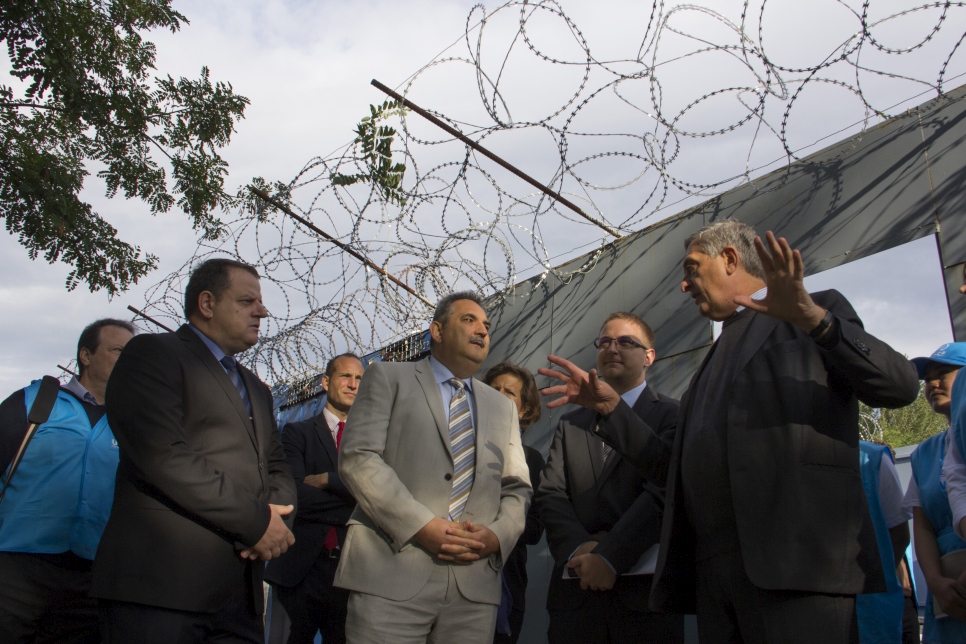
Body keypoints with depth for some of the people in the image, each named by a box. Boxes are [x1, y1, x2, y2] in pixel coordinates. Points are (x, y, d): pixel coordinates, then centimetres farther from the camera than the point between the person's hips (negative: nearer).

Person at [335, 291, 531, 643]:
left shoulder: (503, 406, 23)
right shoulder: (388, 377, 8)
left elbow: (517, 489, 17)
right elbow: (357, 457, -5)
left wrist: (496, 535, -4)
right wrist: (421, 525, -14)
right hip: (392, 576, -4)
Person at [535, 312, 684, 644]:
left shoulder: (672, 415, 3)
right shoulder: (570, 424, 17)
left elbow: (663, 491, -10)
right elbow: (549, 493, 5)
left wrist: (609, 556, -17)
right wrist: (578, 548, -12)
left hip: (644, 589, -3)